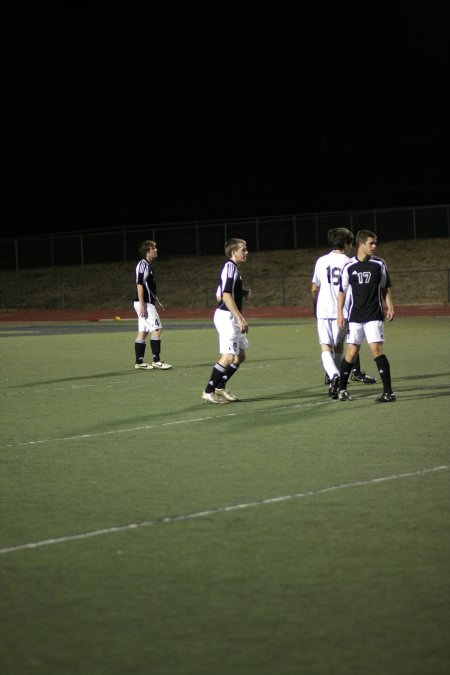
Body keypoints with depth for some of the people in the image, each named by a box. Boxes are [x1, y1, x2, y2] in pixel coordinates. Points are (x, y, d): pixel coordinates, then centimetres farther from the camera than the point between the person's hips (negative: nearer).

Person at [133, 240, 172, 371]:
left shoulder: (148, 265, 17)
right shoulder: (142, 264, -12)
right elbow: (139, 285, -18)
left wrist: (157, 301, 26)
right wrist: (142, 305, -23)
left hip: (148, 303, 10)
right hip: (144, 303, -10)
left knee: (142, 332, 7)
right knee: (157, 329, -10)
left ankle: (139, 362, 7)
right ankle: (156, 361, -10)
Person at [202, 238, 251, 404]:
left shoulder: (232, 268, 17)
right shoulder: (230, 267, -13)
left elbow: (219, 296, 21)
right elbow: (226, 296, -22)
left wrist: (243, 293, 11)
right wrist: (240, 319, -25)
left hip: (230, 318, 10)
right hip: (226, 316, -10)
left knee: (240, 355, 13)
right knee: (228, 356, -14)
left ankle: (220, 387, 19)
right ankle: (208, 392, -9)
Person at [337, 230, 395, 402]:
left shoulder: (379, 264, 2)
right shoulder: (349, 266, 1)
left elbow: (385, 288, 11)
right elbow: (342, 291, 8)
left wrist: (389, 307, -1)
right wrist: (340, 314, 3)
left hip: (374, 316, -1)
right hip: (354, 317, 1)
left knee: (377, 349, -12)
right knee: (351, 352, 1)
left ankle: (388, 392, -11)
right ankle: (342, 389, 19)